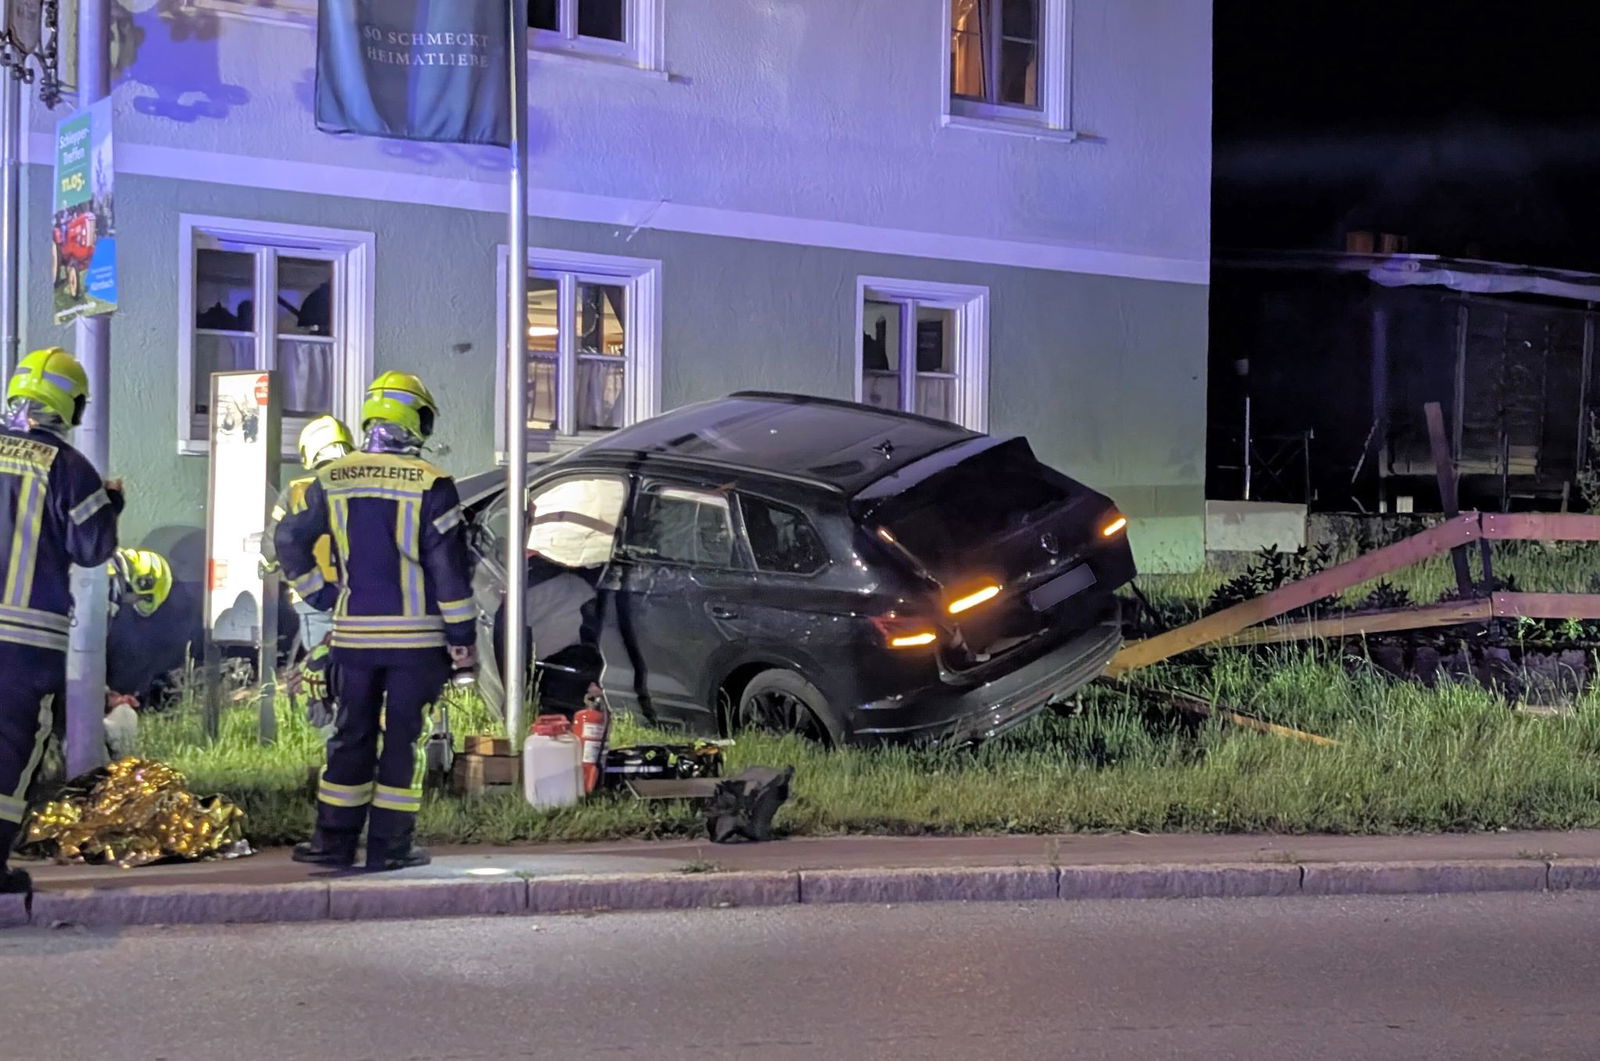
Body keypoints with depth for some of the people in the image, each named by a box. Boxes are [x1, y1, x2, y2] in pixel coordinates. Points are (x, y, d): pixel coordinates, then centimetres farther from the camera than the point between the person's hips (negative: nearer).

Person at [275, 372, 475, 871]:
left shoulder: (331, 480, 3)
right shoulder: (430, 484, -9)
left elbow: (291, 540, 7)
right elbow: (448, 565, -10)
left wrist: (319, 594, 16)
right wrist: (461, 634, -5)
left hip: (354, 633, 3)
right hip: (415, 635, -3)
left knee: (351, 735, 12)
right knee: (402, 737, 3)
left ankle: (335, 841, 13)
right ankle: (390, 844, 5)